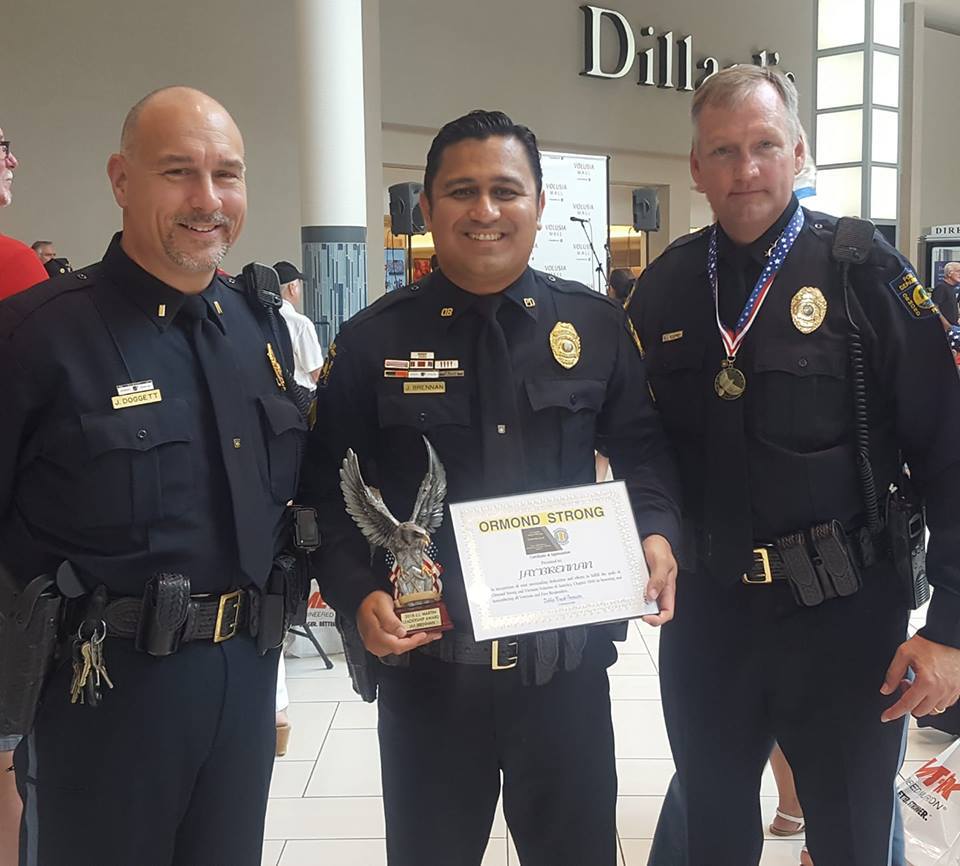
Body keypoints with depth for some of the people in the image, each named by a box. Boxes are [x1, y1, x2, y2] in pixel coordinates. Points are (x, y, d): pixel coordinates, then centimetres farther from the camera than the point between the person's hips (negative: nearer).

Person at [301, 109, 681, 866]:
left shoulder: (599, 327, 2)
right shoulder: (373, 341, -3)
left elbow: (643, 450, 10)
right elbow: (326, 489, 0)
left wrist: (657, 534, -9)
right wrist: (358, 594, -14)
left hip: (568, 654, 1)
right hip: (425, 660, -1)